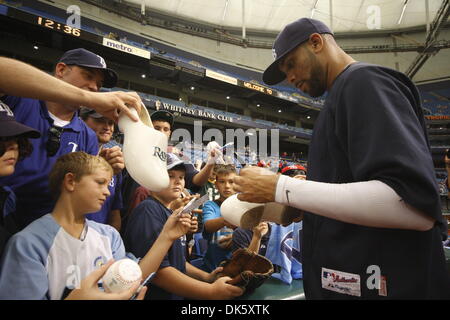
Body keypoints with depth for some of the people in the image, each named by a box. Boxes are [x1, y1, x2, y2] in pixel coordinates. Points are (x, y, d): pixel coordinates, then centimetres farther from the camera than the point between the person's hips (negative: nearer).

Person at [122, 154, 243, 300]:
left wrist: (206, 277, 6)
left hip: (176, 294, 8)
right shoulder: (149, 210, -14)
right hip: (154, 294, -8)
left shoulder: (170, 213, 12)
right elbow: (156, 269, -23)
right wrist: (211, 291, -21)